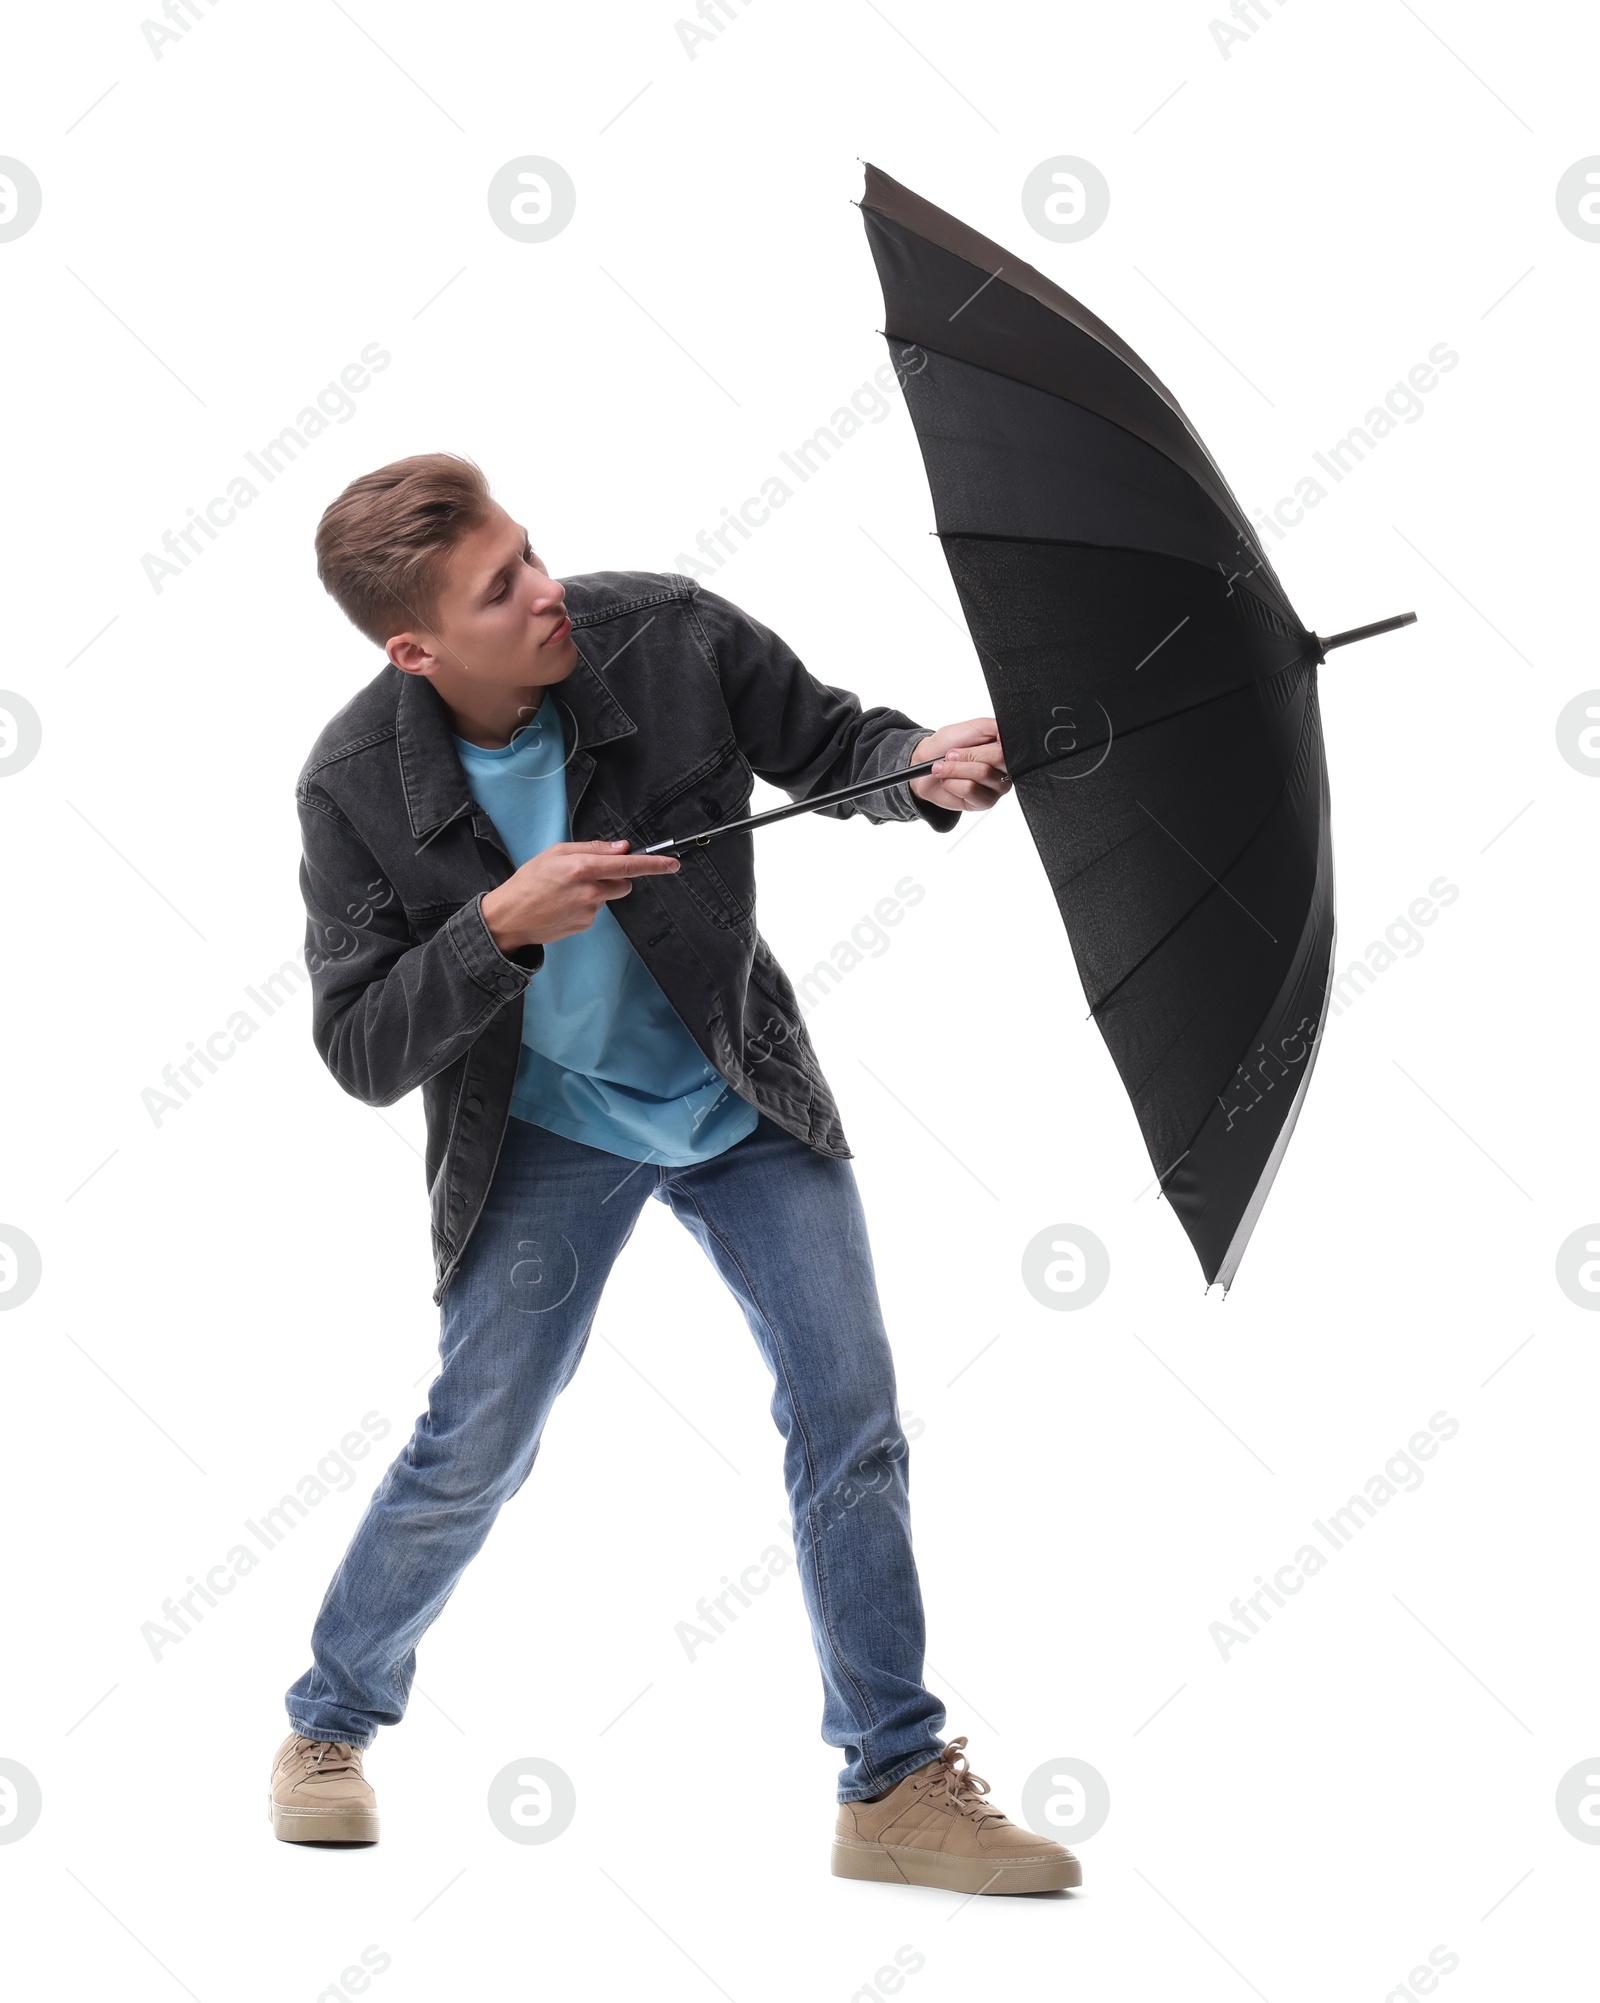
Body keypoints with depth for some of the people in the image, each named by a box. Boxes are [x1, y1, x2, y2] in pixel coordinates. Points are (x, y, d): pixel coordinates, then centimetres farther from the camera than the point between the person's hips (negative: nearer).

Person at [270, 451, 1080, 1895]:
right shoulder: (356, 788, -19)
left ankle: (899, 1787, 8)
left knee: (851, 1416, -3)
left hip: (745, 1104, 2)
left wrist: (923, 766, -24)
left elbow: (826, 744, -1)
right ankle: (329, 1724, 26)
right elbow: (363, 1052, -17)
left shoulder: (667, 634, -18)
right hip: (544, 1129, -2)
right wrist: (501, 926, -32)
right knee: (477, 1447, 0)